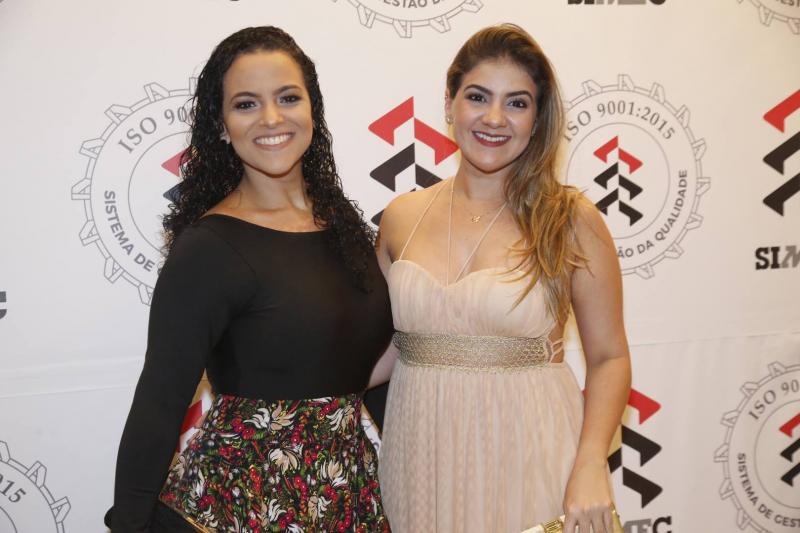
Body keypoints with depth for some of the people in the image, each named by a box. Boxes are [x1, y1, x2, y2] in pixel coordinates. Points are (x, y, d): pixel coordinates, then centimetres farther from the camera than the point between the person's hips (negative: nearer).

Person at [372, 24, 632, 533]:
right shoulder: (402, 217, 1)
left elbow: (609, 357, -3)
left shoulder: (571, 220, -7)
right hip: (424, 463, 3)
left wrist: (591, 466, -15)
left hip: (529, 461, -2)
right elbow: (387, 346, 10)